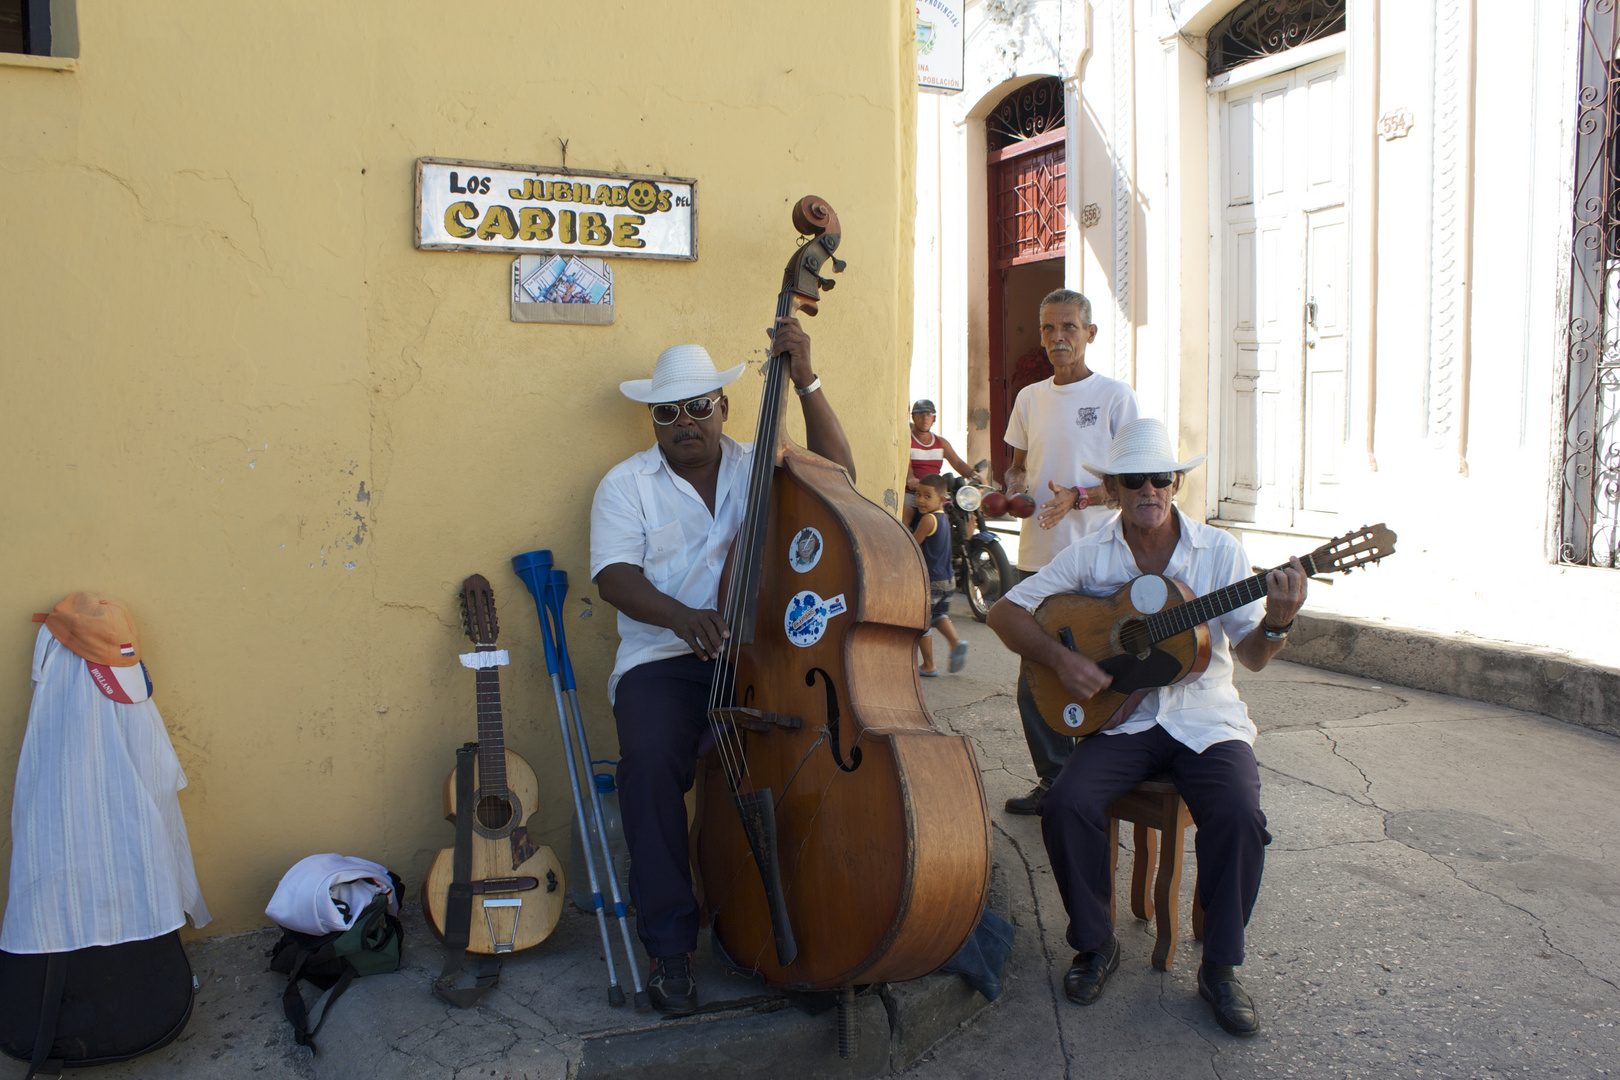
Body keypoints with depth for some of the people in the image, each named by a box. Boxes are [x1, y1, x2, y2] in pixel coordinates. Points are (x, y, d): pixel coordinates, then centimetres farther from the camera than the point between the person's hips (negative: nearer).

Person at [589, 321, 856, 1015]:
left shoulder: (760, 468, 15)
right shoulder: (628, 483, 9)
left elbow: (838, 474, 1)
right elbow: (614, 575, -4)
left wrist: (805, 383, -8)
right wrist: (680, 615, -24)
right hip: (664, 660, -1)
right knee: (652, 756, -31)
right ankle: (670, 944, -16)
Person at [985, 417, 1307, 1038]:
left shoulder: (1220, 551, 0)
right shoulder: (1090, 556, 1)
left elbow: (1252, 656, -3)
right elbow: (1005, 613, 0)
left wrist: (1276, 623, -25)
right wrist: (1060, 659, -15)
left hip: (1206, 719, 0)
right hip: (1120, 718, 1)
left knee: (1238, 817, -27)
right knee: (1066, 806, -24)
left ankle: (1220, 967, -2)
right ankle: (1096, 946, 2)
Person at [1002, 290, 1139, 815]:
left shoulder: (1115, 396, -3)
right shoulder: (1029, 398, 13)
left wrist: (1078, 498, -19)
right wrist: (1011, 490, 1)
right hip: (1037, 556, 5)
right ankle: (1052, 780, 22)